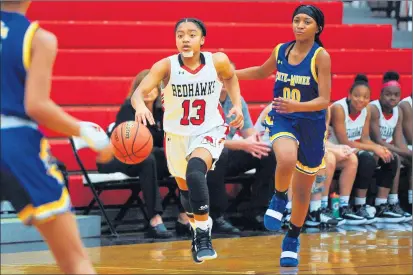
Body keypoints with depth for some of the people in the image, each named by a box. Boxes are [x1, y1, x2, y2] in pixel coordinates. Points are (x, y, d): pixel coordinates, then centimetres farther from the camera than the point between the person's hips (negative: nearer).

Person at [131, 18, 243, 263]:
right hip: (177, 134, 2)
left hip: (209, 131, -2)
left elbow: (230, 77, 9)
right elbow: (139, 92, -32)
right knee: (186, 188, 19)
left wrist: (237, 104, -4)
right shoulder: (166, 66, -19)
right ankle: (199, 229, 48)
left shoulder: (218, 61, -16)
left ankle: (204, 234, -19)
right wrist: (140, 106, -54)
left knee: (195, 171, -31)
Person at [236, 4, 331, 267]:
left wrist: (296, 106, -36)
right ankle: (279, 198, -3)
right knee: (287, 160, -34)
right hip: (282, 120, 1)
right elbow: (262, 72, 22)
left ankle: (293, 238, 33)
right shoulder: (281, 50, -1)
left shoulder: (321, 56, -13)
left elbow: (324, 100, -19)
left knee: (302, 190, 10)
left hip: (311, 124, -1)